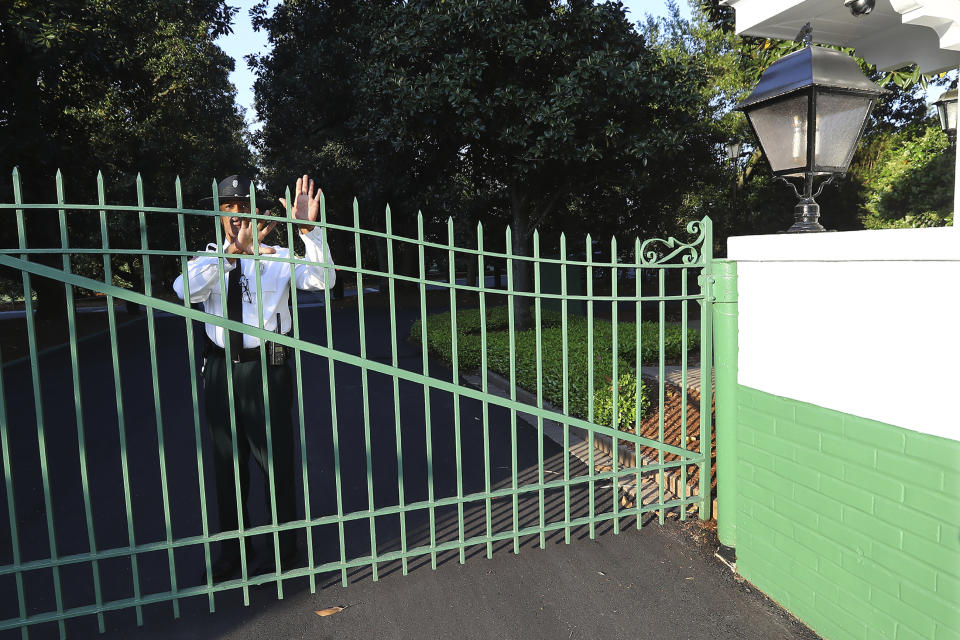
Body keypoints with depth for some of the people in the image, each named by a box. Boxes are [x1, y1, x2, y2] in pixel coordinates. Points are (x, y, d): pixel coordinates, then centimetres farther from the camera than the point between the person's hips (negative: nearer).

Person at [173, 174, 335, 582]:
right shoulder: (209, 258, 4)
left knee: (274, 458, 5)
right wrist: (233, 251, -31)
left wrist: (309, 229, -32)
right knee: (227, 460, 15)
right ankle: (233, 549, 34)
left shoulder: (277, 258, -2)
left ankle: (283, 546, 25)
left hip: (265, 368, -3)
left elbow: (322, 279, -18)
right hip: (219, 367, 4)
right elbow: (186, 290, -18)